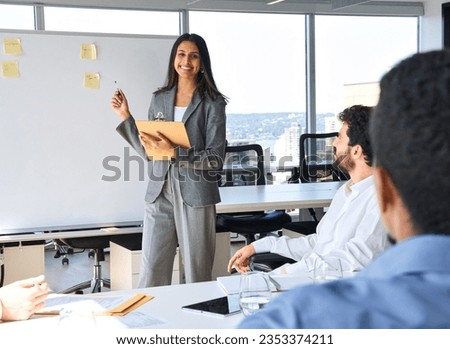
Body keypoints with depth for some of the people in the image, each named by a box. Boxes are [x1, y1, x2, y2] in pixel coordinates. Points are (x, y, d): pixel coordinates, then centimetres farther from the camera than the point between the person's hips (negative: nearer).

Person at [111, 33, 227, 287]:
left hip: (195, 196, -3)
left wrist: (173, 152, -18)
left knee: (197, 276, 3)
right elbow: (147, 151, 15)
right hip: (160, 193, 4)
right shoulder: (159, 99, 12)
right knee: (151, 273, 2)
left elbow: (215, 159, -7)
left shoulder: (213, 103, -1)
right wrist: (125, 116, 9)